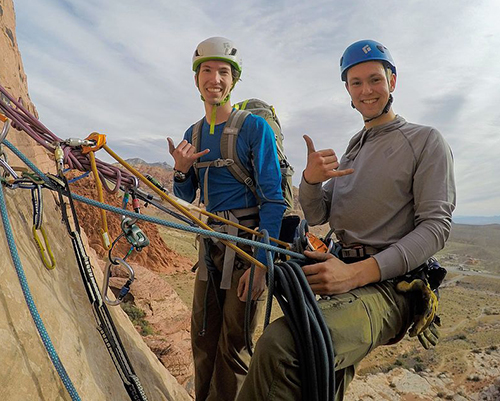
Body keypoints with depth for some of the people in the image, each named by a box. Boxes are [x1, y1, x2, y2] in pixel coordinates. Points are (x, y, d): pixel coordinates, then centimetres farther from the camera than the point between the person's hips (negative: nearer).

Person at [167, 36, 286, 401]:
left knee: (233, 346, 4)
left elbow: (273, 199, -13)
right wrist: (181, 170, -6)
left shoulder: (255, 127, -9)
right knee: (203, 337, 16)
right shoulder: (193, 133, 9)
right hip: (211, 243, 6)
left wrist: (260, 263, -18)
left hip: (250, 241, -6)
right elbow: (186, 197, 16)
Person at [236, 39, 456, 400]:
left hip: (387, 285, -7)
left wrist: (357, 273, -22)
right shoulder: (352, 150, 22)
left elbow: (436, 225, -9)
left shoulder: (426, 140, 3)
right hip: (342, 275, 7)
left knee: (279, 346, -30)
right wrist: (310, 179, -10)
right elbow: (316, 216, 15)